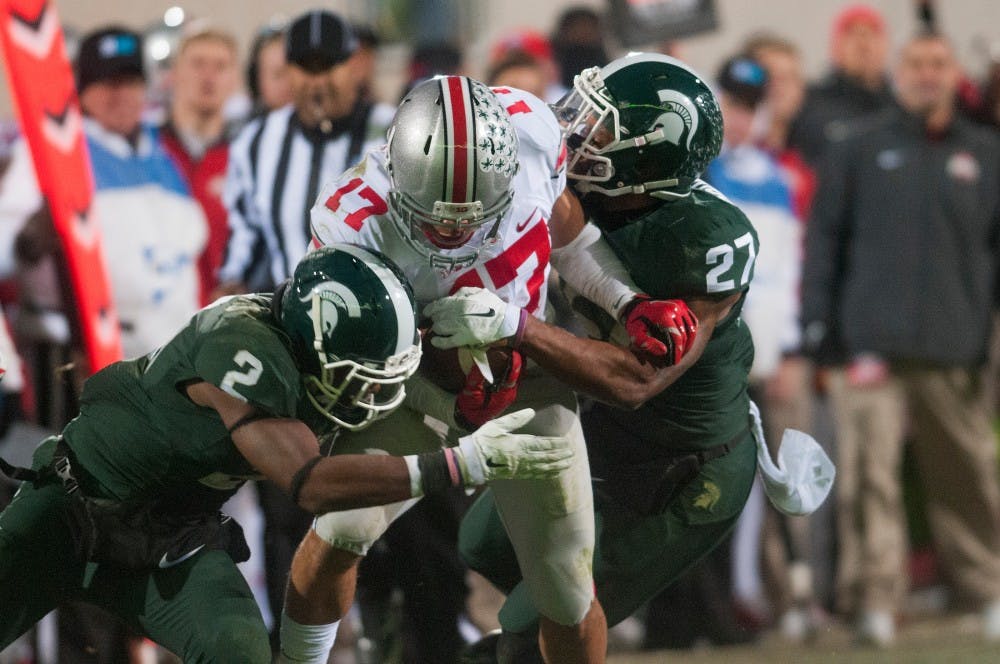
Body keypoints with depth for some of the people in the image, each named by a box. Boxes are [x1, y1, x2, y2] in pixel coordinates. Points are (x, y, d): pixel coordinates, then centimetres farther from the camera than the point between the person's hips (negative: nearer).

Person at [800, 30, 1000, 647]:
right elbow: (825, 235, 8)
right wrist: (817, 319, 1)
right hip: (873, 339, -1)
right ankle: (873, 600, -8)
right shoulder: (862, 152, 9)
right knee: (869, 471, -9)